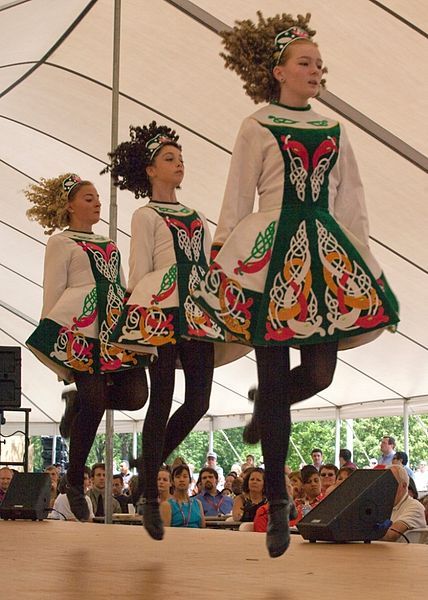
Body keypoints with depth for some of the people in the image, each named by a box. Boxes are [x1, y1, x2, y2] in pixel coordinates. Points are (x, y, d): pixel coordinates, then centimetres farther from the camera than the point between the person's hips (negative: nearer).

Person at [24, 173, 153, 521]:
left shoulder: (108, 244, 25)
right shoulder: (61, 243, 6)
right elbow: (52, 292, 0)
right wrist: (51, 333, -6)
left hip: (116, 323, 7)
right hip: (80, 326, -7)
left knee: (135, 396, -8)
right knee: (93, 401, -12)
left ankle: (79, 403, 21)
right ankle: (75, 485, 0)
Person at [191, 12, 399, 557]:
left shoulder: (333, 131, 15)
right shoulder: (257, 128, 5)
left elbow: (352, 202, 16)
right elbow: (236, 200, 3)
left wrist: (362, 259, 9)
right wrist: (219, 254, -3)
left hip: (327, 255, 4)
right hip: (271, 252, -4)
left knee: (319, 373, -6)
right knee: (275, 374, -4)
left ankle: (265, 408, 32)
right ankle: (277, 502, 5)